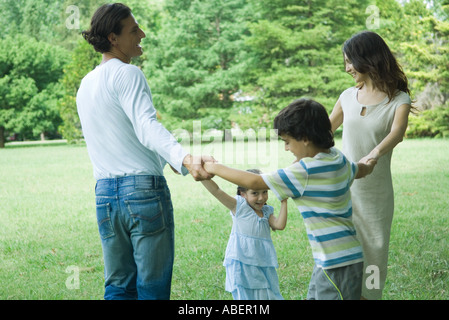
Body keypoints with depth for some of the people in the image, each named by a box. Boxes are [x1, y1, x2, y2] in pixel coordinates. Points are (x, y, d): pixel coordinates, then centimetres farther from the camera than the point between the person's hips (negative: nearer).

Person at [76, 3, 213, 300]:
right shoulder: (127, 74, -8)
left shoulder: (85, 84, 18)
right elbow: (147, 126, -24)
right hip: (143, 188, -7)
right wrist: (185, 158, -40)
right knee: (152, 286, -2)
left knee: (118, 287, 11)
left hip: (104, 194, 7)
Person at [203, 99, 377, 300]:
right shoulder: (339, 159, 7)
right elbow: (360, 170, 31)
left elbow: (254, 182, -16)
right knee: (314, 296, 17)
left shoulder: (305, 172, -20)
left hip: (337, 262, -10)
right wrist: (369, 164, 56)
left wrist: (215, 168, -5)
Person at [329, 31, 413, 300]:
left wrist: (375, 154, -46)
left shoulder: (398, 100, -7)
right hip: (344, 187, 3)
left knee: (373, 251, 4)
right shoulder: (348, 97, 6)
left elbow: (397, 132, -27)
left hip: (376, 191, -3)